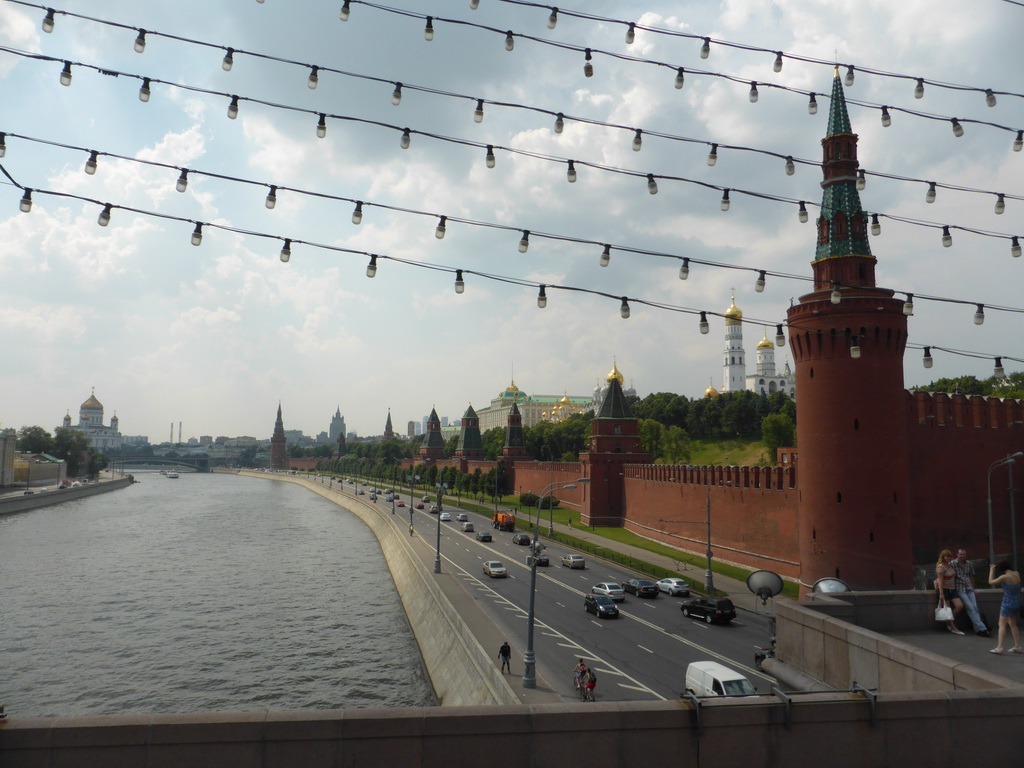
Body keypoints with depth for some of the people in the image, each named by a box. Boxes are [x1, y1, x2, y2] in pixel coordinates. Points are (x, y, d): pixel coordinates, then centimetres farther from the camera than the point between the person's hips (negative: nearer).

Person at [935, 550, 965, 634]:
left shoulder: (950, 564, 10)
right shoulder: (941, 566, -13)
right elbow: (940, 580, -16)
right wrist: (941, 593, -20)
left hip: (952, 589, 8)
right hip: (944, 589, -8)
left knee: (960, 606, -4)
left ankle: (949, 621, 13)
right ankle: (953, 628, 4)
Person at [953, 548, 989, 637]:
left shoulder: (969, 564, 10)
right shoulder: (953, 564, -6)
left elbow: (971, 576, 20)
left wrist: (972, 588, 18)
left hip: (969, 589, 5)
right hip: (960, 589, -5)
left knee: (975, 607, -9)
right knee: (970, 608, -14)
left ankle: (978, 630, -11)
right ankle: (982, 628, -17)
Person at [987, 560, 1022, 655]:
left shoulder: (1004, 577, -19)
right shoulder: (1017, 574, 0)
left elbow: (991, 581, -8)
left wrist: (991, 570, 4)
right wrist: (995, 569, 14)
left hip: (1008, 603, -7)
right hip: (1017, 603, 7)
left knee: (1002, 624, -4)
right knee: (1013, 624, 20)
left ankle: (999, 647, -10)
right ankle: (1018, 647, 24)